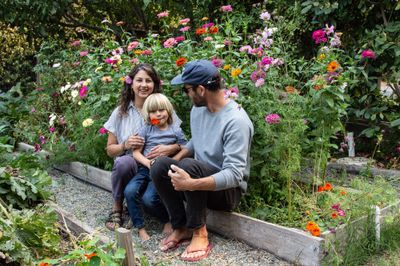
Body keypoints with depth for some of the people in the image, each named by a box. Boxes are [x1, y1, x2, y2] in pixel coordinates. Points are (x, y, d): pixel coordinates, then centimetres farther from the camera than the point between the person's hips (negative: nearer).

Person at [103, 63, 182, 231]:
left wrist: (171, 148, -20)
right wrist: (125, 145, -12)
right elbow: (110, 150, 10)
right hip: (129, 167, 2)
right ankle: (117, 209, -9)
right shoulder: (120, 112, 6)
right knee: (124, 162, -34)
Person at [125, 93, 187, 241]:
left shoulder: (176, 131, 5)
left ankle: (168, 220, 3)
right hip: (145, 168, 3)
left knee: (150, 197, -26)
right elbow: (136, 152, 3)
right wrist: (148, 163, -14)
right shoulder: (145, 130, 8)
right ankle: (140, 227, -8)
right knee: (130, 191, -24)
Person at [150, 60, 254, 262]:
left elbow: (234, 175, -30)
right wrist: (173, 161, 2)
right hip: (201, 177, 7)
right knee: (160, 165, -16)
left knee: (189, 166, -33)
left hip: (228, 190, -7)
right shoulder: (197, 110, 1)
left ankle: (199, 233, -15)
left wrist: (191, 184, -41)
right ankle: (181, 228, -7)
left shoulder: (236, 121, -25)